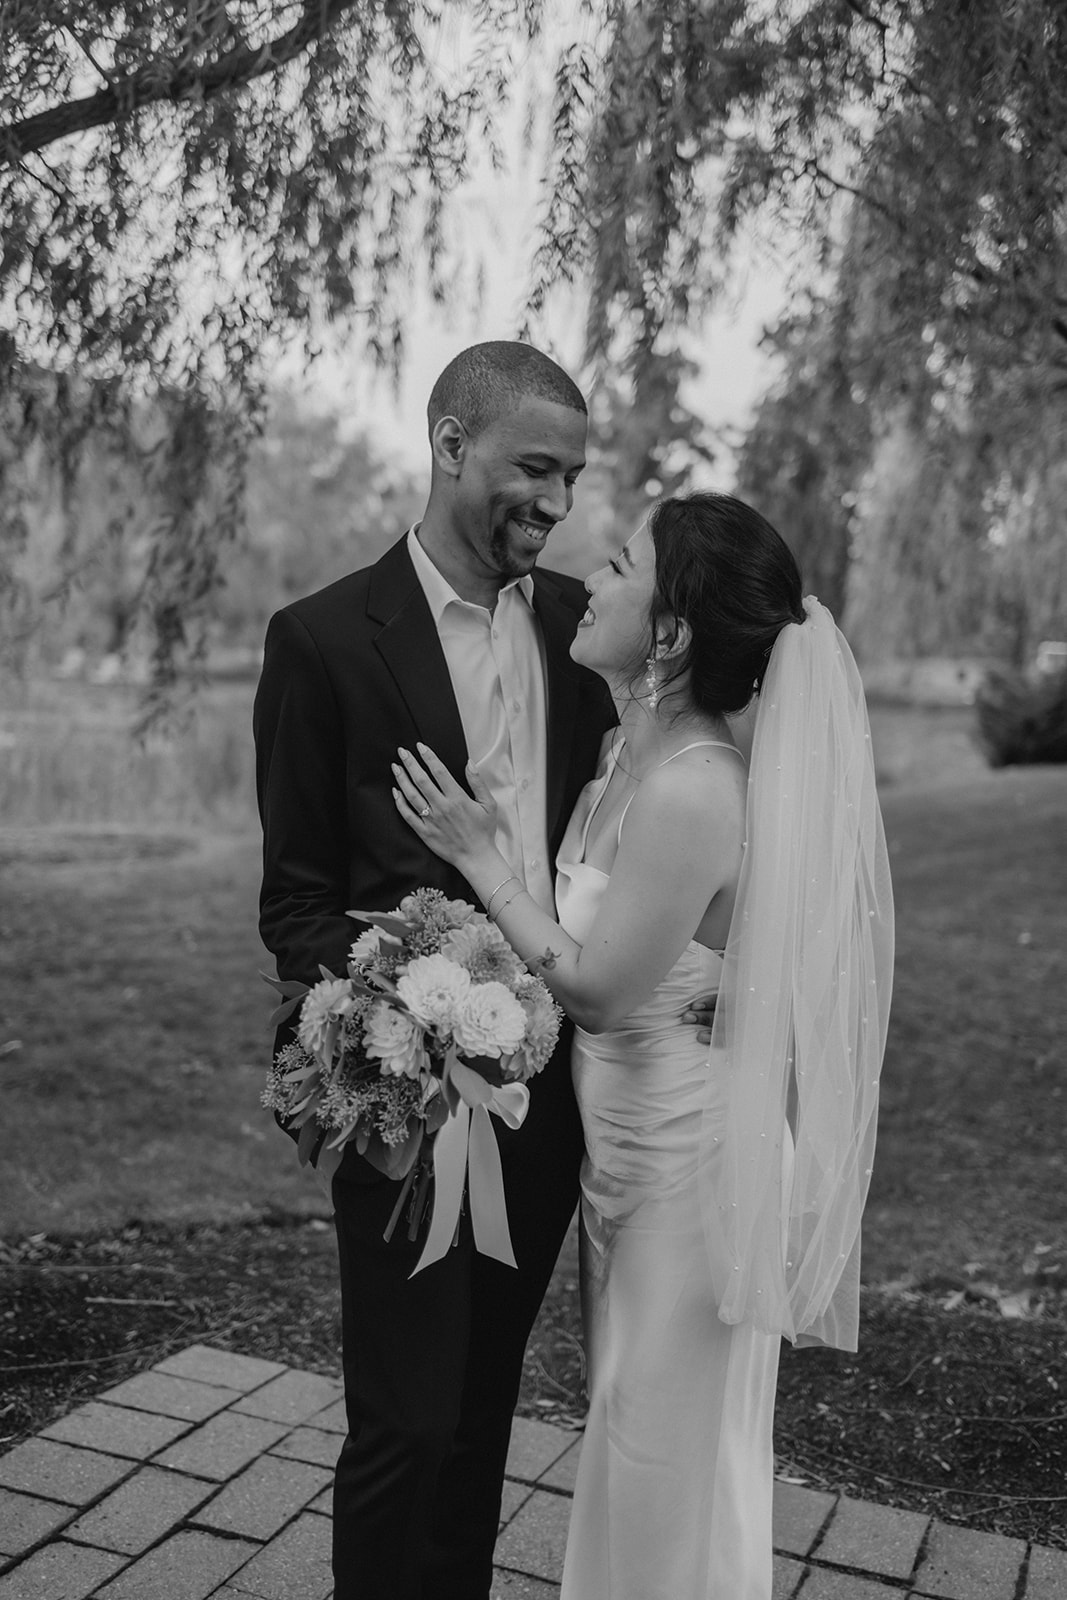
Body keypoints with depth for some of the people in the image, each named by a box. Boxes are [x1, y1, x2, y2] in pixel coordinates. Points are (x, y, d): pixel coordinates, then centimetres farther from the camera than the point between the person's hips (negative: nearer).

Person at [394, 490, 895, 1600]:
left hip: (687, 1154, -8)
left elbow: (599, 986, -21)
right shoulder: (629, 753, -1)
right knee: (638, 1434, 26)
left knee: (673, 1443, 14)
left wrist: (479, 858, -15)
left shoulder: (691, 791, -28)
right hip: (629, 1142, 8)